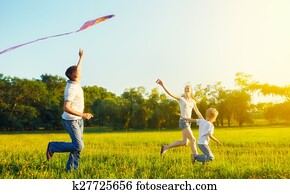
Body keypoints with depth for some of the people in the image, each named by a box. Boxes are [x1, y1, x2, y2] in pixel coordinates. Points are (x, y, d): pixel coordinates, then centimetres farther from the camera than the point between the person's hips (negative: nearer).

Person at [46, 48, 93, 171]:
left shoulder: (74, 82, 3)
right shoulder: (72, 89, -22)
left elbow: (78, 70, 26)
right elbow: (66, 108, -28)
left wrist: (81, 57, 30)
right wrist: (82, 115, -27)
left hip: (78, 120, 9)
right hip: (71, 120, -9)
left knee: (78, 146, 7)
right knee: (78, 146, -13)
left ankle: (71, 168, 12)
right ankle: (53, 147, 3)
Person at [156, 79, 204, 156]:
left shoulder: (193, 101, 14)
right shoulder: (181, 98, -2)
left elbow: (198, 113, 22)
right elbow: (170, 93, -15)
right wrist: (162, 85, -29)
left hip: (188, 122, 7)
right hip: (183, 122, -7)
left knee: (184, 142, 8)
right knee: (193, 140, -10)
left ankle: (165, 147, 18)